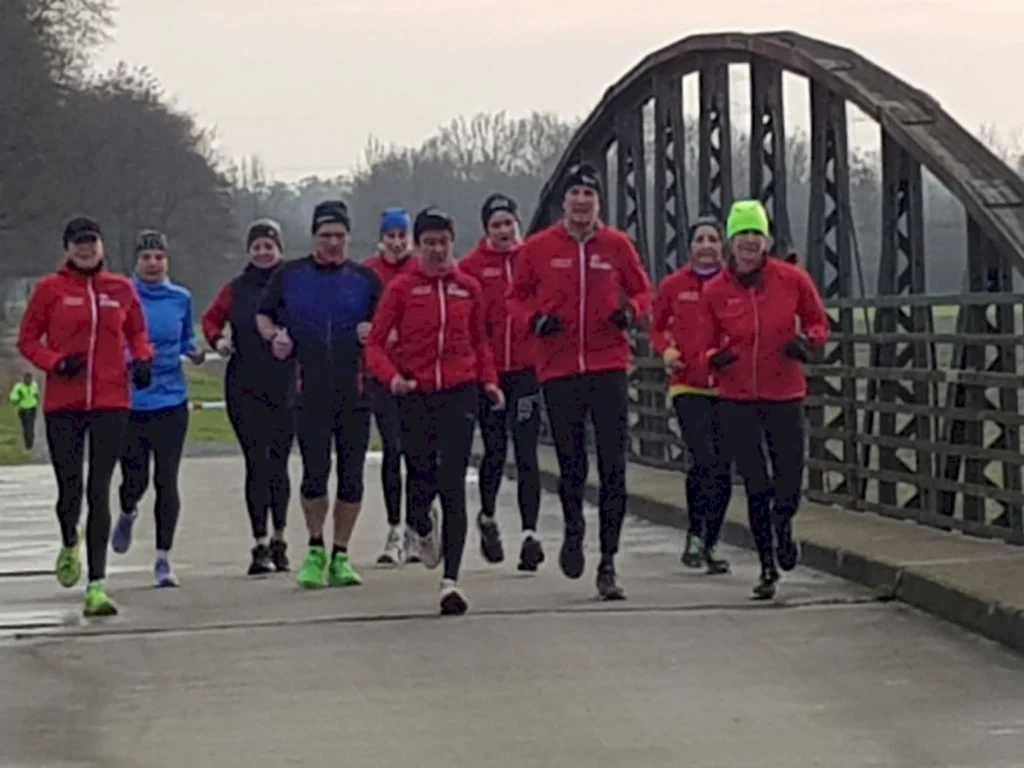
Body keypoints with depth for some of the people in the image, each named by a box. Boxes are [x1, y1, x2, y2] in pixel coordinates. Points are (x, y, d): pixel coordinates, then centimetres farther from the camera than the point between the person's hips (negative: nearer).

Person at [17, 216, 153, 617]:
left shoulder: (120, 289, 7)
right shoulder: (49, 289, 2)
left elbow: (137, 332, 20)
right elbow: (27, 340, 6)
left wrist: (142, 359, 0)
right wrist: (56, 363, -11)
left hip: (111, 401, 1)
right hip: (63, 403, -1)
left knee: (99, 490, -5)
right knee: (70, 489, 1)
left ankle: (96, 585, -5)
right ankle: (70, 544, 38)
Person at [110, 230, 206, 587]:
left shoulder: (180, 298, 5)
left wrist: (194, 352, -4)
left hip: (171, 400, 1)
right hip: (130, 401, -1)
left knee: (166, 480, -3)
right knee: (135, 480, 1)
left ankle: (163, 558, 5)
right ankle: (127, 514, 39)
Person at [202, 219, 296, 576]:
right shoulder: (236, 289, 7)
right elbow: (211, 318, 18)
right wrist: (217, 339, -1)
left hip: (285, 385, -1)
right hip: (244, 387, 1)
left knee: (278, 463, 7)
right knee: (257, 463, -3)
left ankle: (279, 540, 21)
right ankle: (261, 545, -4)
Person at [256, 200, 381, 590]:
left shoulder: (365, 279, 8)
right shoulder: (289, 276, 8)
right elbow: (262, 316, 18)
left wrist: (374, 332, -12)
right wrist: (275, 335, -3)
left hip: (355, 393, 1)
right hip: (309, 393, -1)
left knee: (351, 476, 3)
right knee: (315, 473, -8)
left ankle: (340, 556, 15)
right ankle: (315, 549, 12)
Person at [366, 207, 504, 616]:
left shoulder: (468, 287, 7)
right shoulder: (401, 288, 0)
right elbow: (375, 344, -1)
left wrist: (489, 381, 5)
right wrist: (392, 376, -18)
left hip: (460, 393, 1)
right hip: (415, 395, -1)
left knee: (453, 485, -8)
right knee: (421, 478, 5)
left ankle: (451, 580, -9)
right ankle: (423, 529, 43)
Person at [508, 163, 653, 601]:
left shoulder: (617, 245, 4)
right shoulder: (538, 248, 3)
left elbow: (641, 291, 15)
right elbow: (516, 296, 12)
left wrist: (631, 311, -6)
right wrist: (535, 318, -8)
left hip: (609, 367, 0)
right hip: (558, 369, 0)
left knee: (613, 468, -5)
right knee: (571, 465, 7)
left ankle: (608, 564, 1)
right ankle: (573, 529, 39)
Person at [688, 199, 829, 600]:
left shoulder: (792, 279, -3)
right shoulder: (714, 292, -3)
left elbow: (818, 322, 10)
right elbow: (699, 348, 1)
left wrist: (808, 341, -11)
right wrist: (714, 358, -21)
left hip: (785, 396, 0)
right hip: (737, 400, 0)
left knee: (789, 484, 1)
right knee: (756, 487, 1)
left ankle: (782, 524, 38)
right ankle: (767, 567, 15)